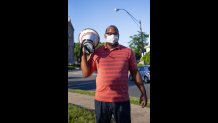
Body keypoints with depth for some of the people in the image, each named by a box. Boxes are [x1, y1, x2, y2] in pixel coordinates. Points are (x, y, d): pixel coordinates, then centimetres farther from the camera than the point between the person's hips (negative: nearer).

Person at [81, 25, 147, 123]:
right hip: (101, 100, 1)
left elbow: (135, 73, 5)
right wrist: (84, 53, -5)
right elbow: (86, 73, 2)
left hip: (122, 100, 0)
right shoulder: (96, 52, 3)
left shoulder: (128, 52, 2)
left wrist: (143, 92, 2)